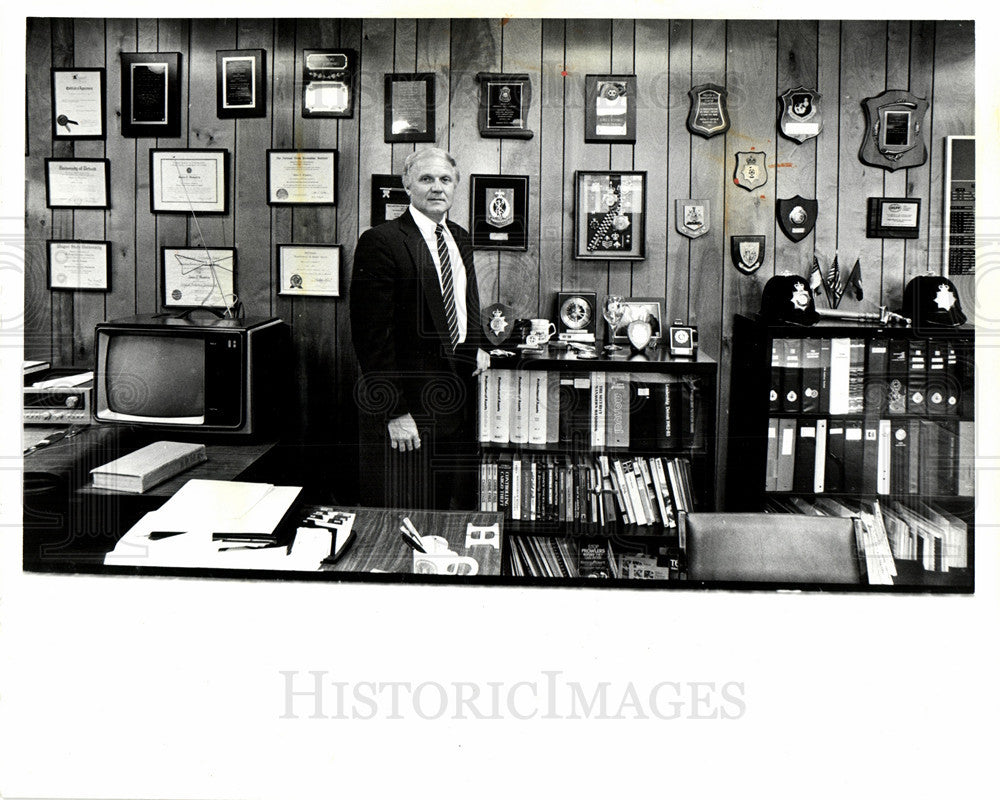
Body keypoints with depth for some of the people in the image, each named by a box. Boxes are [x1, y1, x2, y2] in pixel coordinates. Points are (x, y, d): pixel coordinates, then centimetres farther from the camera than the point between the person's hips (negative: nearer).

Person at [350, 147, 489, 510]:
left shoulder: (460, 239, 13)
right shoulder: (381, 242, -11)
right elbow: (372, 332, -15)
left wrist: (479, 344, 8)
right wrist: (395, 411, -18)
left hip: (463, 392, 7)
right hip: (417, 403, -7)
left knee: (463, 503, 12)